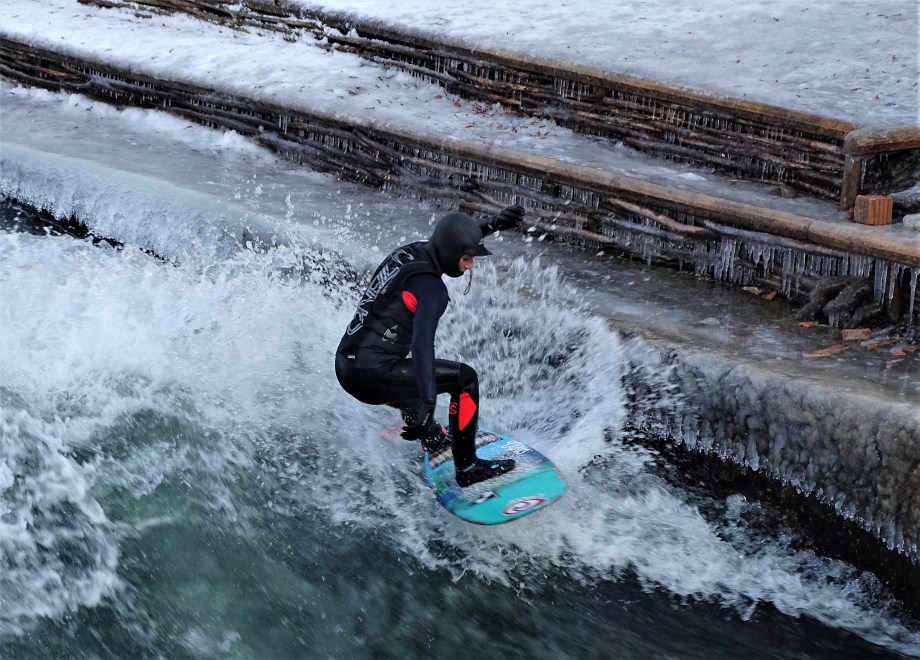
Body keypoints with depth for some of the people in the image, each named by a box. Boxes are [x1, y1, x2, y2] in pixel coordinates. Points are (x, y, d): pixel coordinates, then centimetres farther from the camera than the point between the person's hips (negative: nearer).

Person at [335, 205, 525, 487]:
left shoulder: (409, 251, 7)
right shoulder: (432, 289, -19)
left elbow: (451, 238, 29)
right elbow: (422, 344, -32)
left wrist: (491, 224, 25)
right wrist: (427, 404, -39)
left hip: (345, 366, 10)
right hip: (372, 376, -10)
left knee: (412, 378, 39)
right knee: (464, 378, -2)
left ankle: (435, 441, 58)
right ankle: (467, 467, 4)